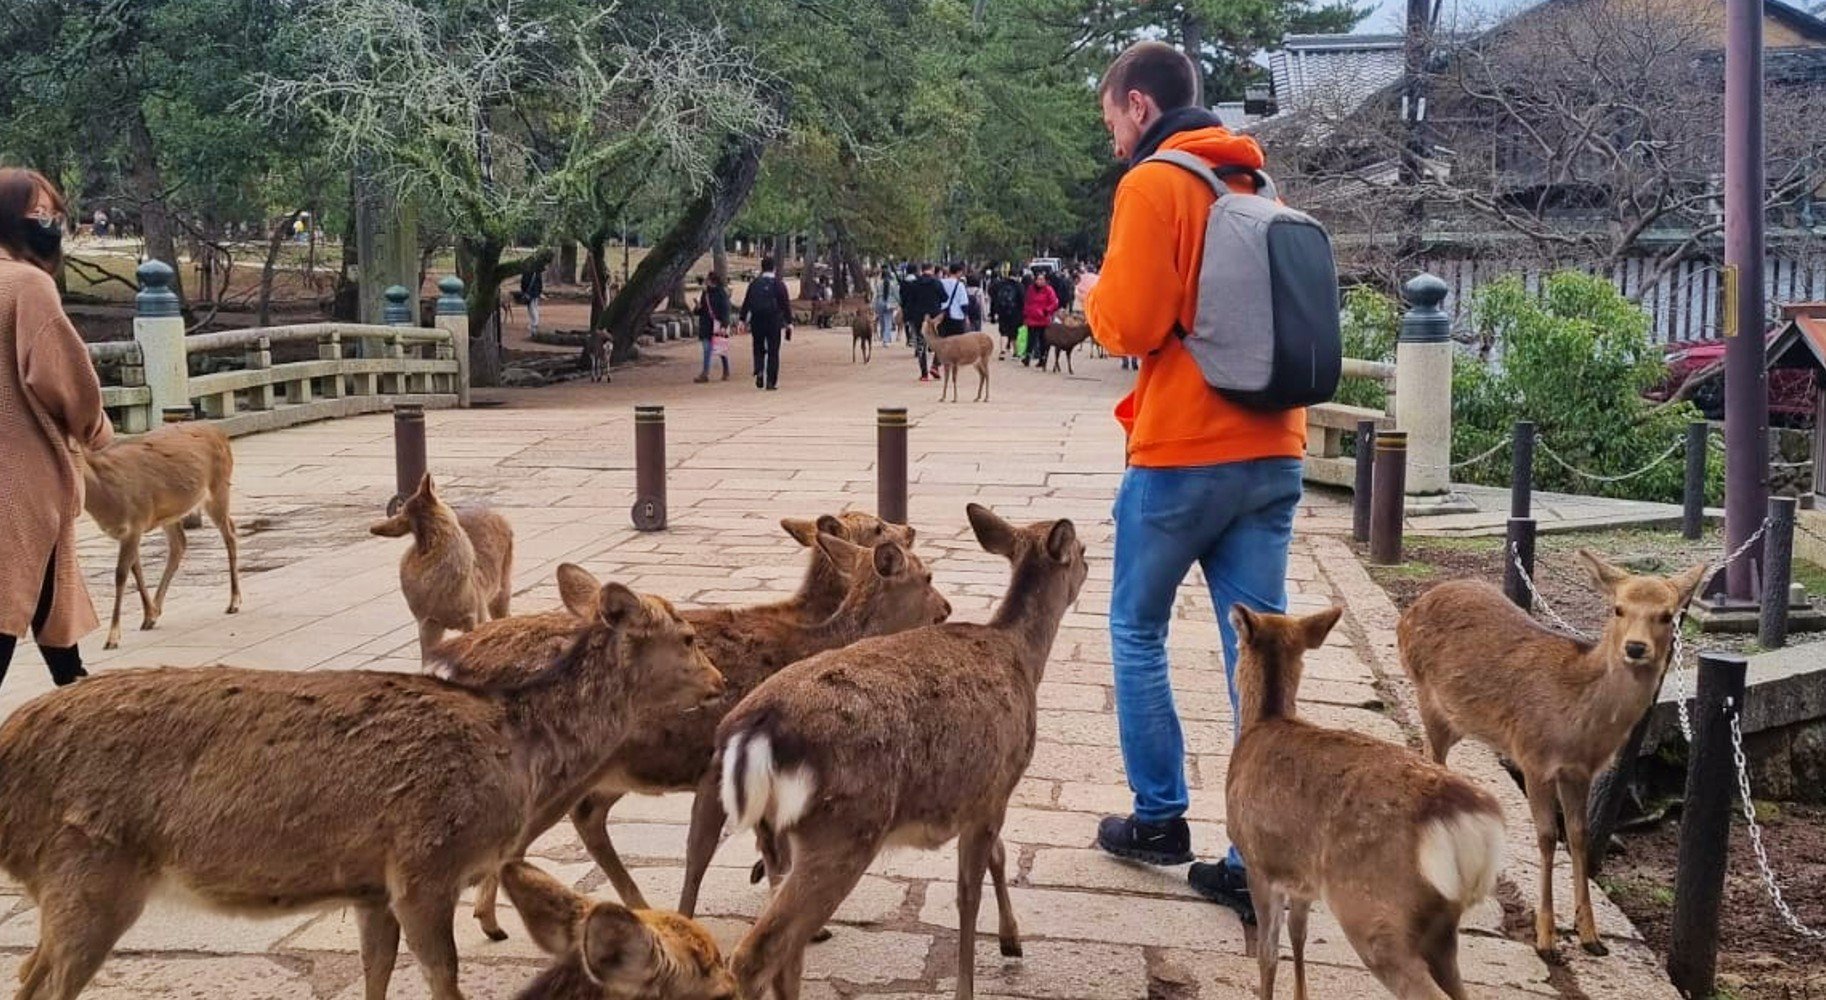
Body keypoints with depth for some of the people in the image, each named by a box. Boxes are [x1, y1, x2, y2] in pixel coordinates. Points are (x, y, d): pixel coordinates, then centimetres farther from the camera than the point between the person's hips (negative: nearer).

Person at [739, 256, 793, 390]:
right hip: (774, 322, -2)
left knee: (758, 349, 15)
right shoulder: (779, 284, -4)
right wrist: (789, 322, -2)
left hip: (757, 322, 2)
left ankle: (759, 372, -9)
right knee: (773, 351, 4)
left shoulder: (754, 284, 3)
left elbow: (746, 303, 3)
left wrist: (743, 320, 8)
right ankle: (771, 381, 1)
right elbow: (786, 304, -6)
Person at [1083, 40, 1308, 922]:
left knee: (1136, 632, 13)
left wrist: (1093, 298, 6)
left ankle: (1160, 818, 19)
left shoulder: (1153, 184, -8)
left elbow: (1131, 324, -16)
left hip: (1183, 454, -6)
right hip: (1272, 451, 6)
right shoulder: (1259, 184, 16)